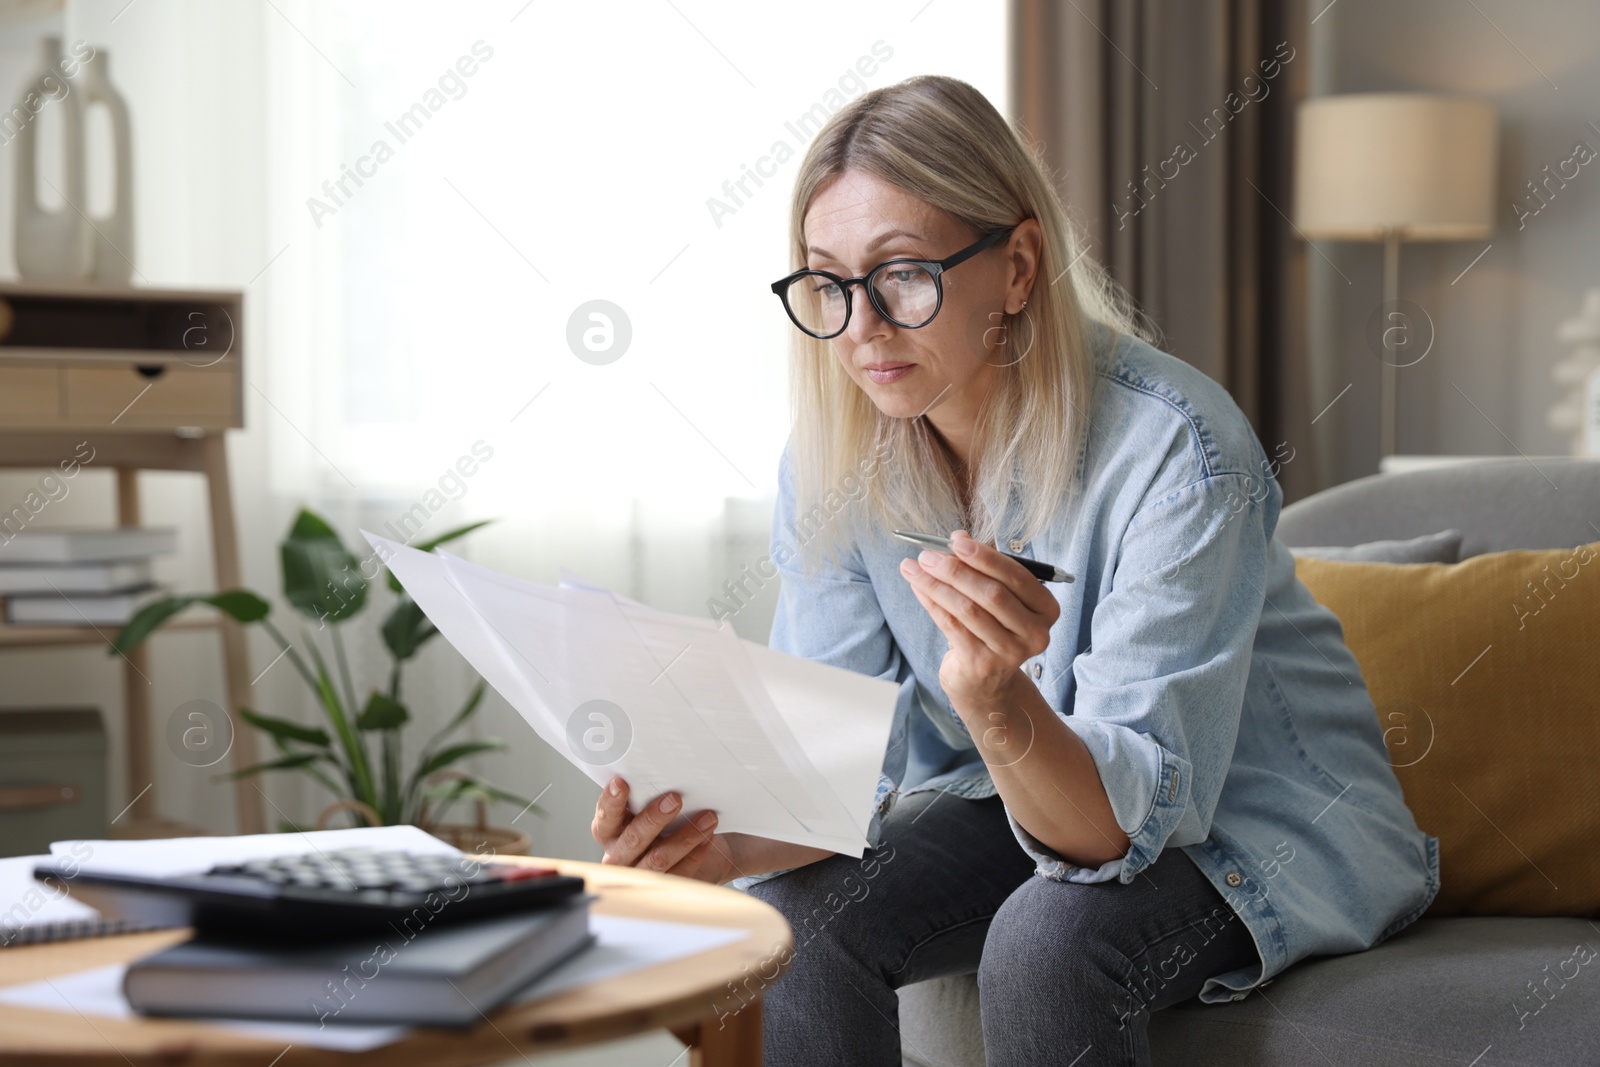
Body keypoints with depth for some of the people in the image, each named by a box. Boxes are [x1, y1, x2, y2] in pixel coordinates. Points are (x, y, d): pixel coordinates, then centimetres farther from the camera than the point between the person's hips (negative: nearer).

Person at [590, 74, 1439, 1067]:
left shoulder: (1172, 447, -29)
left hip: (1273, 814, -4)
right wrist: (725, 844, -33)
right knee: (794, 918, -21)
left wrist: (1001, 704, -54)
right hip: (1031, 802, 5)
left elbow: (1136, 811, -32)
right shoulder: (832, 463, -11)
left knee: (1046, 938, -33)